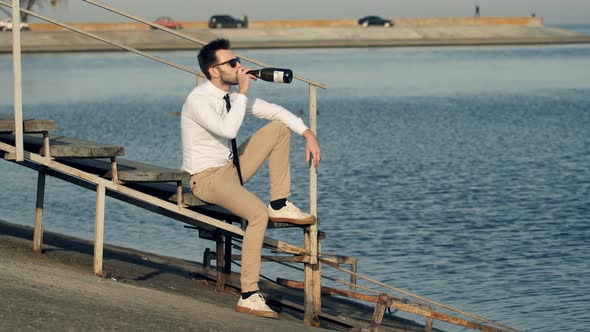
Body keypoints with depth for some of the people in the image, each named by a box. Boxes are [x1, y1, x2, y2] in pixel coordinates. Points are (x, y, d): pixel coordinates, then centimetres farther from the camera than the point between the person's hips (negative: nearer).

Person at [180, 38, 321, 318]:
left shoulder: (232, 94, 3)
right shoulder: (198, 101, -21)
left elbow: (274, 111, 9)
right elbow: (228, 130, -37)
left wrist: (308, 134, -2)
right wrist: (242, 92, -27)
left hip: (232, 168, 8)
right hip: (207, 178, -8)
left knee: (279, 127, 3)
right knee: (258, 213, -32)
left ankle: (280, 206, 2)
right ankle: (248, 296, -28)